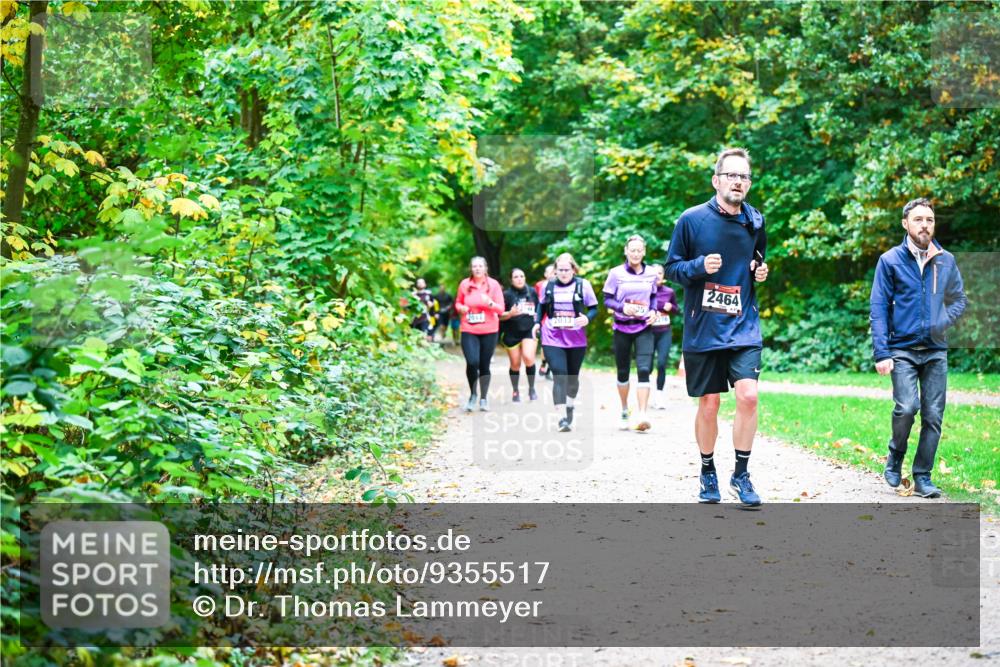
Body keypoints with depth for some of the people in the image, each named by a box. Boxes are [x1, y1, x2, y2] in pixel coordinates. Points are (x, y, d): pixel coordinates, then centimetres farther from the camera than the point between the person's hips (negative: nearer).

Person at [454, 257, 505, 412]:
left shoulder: (493, 284, -1)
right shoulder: (464, 284, 2)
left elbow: (501, 309, -1)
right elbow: (458, 303, 16)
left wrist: (490, 303, -21)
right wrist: (461, 308, -7)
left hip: (489, 331, 0)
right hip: (469, 331, 0)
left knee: (484, 365, 5)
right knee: (472, 363, -16)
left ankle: (483, 398, 22)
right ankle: (473, 394, 7)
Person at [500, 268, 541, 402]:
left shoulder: (532, 292, 4)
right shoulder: (507, 295, -5)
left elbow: (538, 310, 18)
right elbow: (500, 316, -4)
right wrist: (510, 314, -22)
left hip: (529, 331, 1)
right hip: (512, 333, -1)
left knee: (528, 357, -18)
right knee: (515, 364, 4)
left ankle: (531, 388, -1)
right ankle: (516, 391, 22)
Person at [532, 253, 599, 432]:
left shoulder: (583, 285, 0)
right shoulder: (549, 286, 5)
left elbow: (594, 308, 4)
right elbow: (542, 306, 20)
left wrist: (587, 318, -16)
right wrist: (537, 322, 5)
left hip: (576, 339, 1)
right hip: (553, 338, -1)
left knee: (573, 376, 14)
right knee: (559, 376, -14)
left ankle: (570, 409, 38)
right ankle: (562, 418, -20)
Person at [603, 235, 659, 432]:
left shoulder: (651, 274, 4)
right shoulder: (616, 273, -4)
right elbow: (607, 300, -2)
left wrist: (653, 311, -3)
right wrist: (623, 308, -20)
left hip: (644, 328, 0)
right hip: (622, 327, 0)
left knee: (644, 369, -15)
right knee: (623, 371, 9)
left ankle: (642, 415, -20)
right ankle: (624, 411, 30)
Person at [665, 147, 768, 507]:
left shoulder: (755, 221, 7)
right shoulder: (692, 219, -4)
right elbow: (671, 267, 0)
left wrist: (761, 272, 1)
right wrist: (700, 266, -18)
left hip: (743, 327, 2)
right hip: (702, 329, -2)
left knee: (748, 395, -14)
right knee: (708, 406, 5)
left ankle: (741, 474, 1)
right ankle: (708, 473, 25)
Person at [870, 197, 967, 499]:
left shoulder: (946, 261, 8)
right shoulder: (890, 261, -1)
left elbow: (958, 299, 17)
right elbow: (879, 309, -3)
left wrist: (944, 322, -4)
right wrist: (881, 353, -10)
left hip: (936, 350, 3)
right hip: (903, 349, -3)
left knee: (933, 415, 1)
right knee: (906, 407, -18)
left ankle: (923, 476, 13)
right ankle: (895, 457, 9)